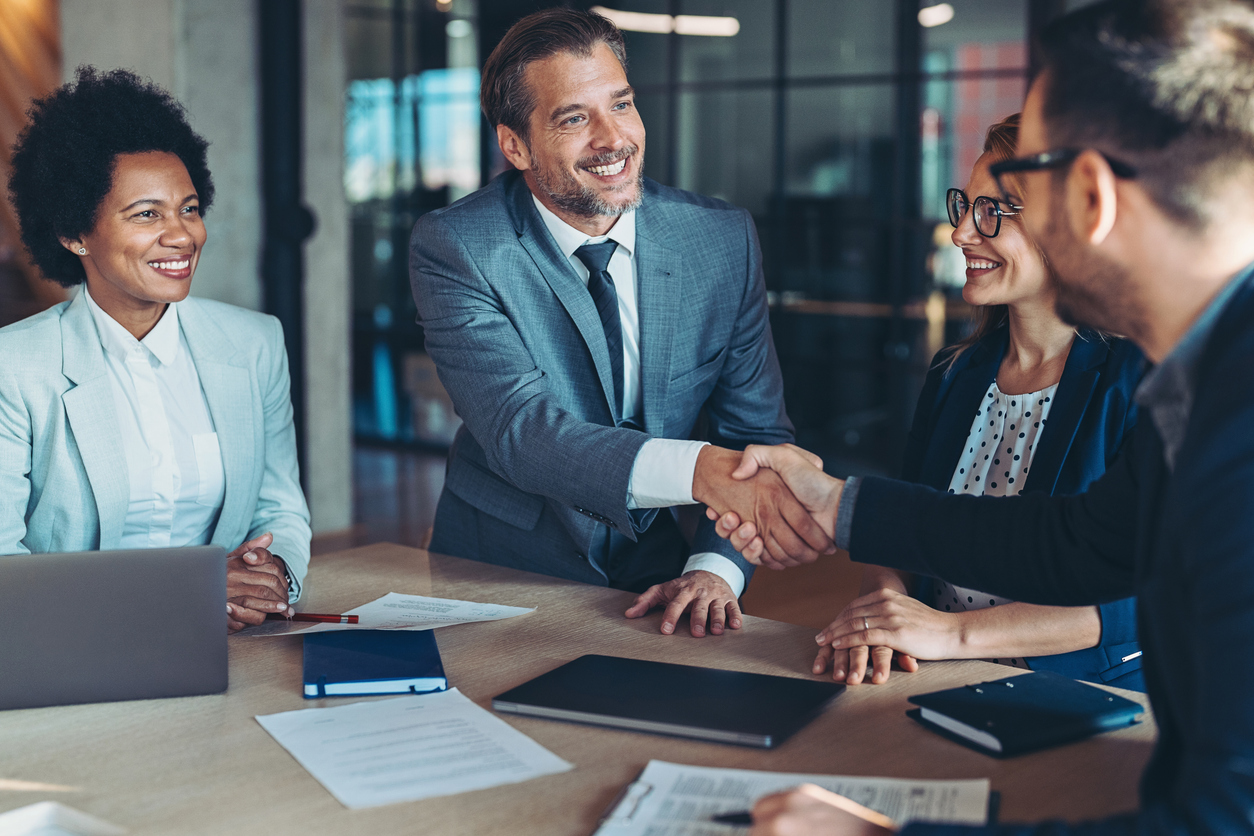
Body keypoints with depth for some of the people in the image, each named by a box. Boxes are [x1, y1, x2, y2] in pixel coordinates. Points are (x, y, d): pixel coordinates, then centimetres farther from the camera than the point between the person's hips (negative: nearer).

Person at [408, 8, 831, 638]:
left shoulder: (723, 238, -3)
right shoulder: (453, 248, -13)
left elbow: (757, 433, 0)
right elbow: (518, 431, -25)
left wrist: (715, 568, -19)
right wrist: (705, 470, -41)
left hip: (655, 577, 2)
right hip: (498, 578, -1)